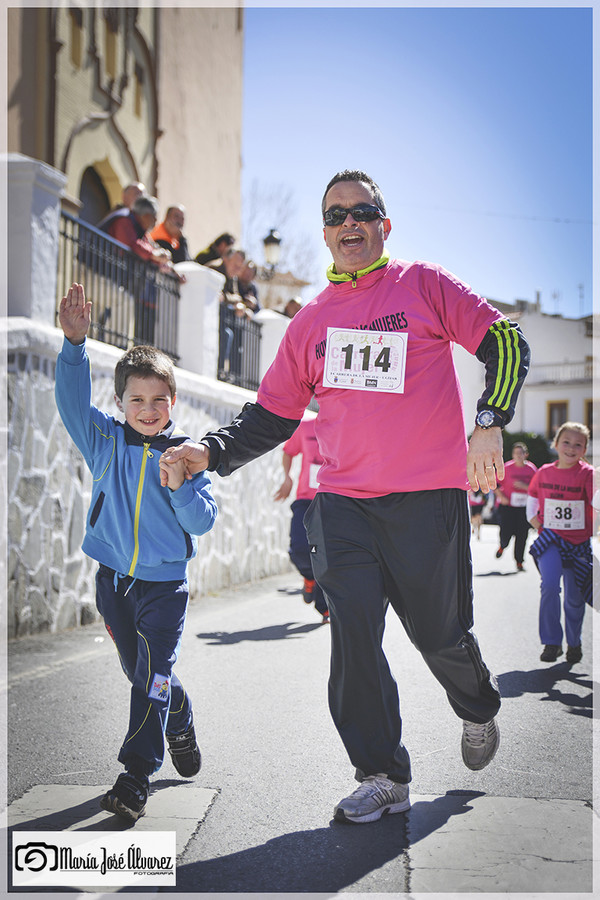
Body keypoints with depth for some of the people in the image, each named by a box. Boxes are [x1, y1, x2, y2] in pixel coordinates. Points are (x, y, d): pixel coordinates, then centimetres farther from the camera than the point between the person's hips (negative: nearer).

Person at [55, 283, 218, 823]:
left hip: (164, 583, -3)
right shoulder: (106, 442, 0)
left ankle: (136, 777, -4)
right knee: (140, 674, 15)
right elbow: (73, 400, -15)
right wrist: (75, 343, -28)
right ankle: (181, 724, 41)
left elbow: (203, 523, -6)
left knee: (153, 677, -9)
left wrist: (180, 487, -25)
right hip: (113, 579, 3)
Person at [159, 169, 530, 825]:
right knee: (353, 635, -7)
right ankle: (383, 777, 7)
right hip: (342, 501, 3)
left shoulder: (424, 284, 4)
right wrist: (210, 452, -1)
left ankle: (479, 711, 40)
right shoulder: (311, 320, 14)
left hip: (427, 498, -3)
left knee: (439, 635, 7)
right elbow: (273, 414, 16)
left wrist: (489, 424, -13)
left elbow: (506, 342, 1)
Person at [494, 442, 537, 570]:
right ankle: (503, 546, 29)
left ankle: (519, 562, 12)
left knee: (522, 536, -2)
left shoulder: (531, 469, 0)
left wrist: (523, 486, -15)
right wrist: (501, 496, -8)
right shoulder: (507, 468, -4)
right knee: (506, 533, -7)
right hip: (507, 505, -1)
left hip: (524, 507, 1)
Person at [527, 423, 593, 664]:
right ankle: (551, 642, -7)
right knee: (550, 586, -20)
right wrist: (540, 527, 4)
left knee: (575, 597, 9)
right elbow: (531, 504, 14)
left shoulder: (587, 474, -7)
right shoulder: (543, 473, 1)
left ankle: (574, 643, 32)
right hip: (550, 541, 0)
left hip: (579, 544, 0)